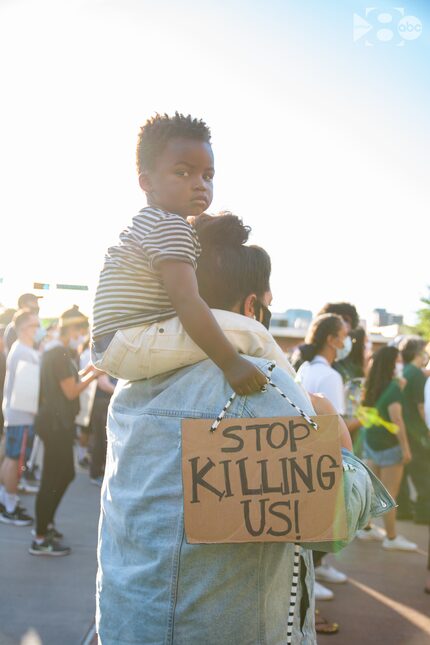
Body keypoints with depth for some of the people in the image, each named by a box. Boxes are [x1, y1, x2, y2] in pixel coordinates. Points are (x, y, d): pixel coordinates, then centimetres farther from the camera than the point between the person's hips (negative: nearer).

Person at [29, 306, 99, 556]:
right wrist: (93, 375, -9)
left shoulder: (55, 353, 16)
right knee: (51, 479, -5)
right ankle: (41, 540, 2)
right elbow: (71, 392, -18)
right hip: (56, 425, -11)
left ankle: (46, 523, 30)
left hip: (58, 423, 11)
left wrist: (86, 374, 12)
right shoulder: (60, 355, -16)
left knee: (66, 474, 19)